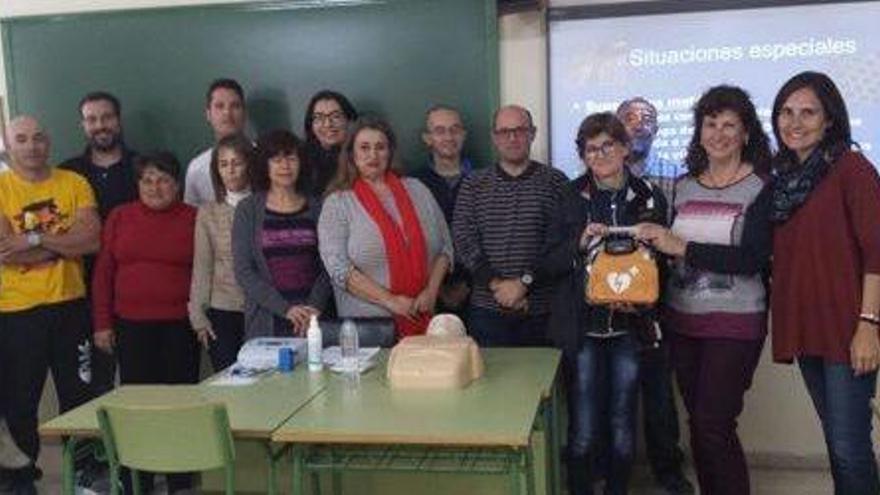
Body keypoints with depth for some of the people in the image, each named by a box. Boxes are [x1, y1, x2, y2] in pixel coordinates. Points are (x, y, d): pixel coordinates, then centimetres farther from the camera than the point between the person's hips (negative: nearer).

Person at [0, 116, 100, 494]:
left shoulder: (74, 183, 2)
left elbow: (93, 239, -11)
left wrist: (34, 240, -17)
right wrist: (65, 243, -12)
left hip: (70, 305, 2)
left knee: (79, 396, 12)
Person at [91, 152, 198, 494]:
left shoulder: (193, 218, 1)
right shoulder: (120, 217, 7)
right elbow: (103, 272, 8)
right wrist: (102, 323, 4)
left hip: (179, 325, -1)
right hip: (131, 325, 2)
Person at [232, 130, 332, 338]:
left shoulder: (316, 208, 8)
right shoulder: (248, 210, 4)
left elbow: (327, 267, 4)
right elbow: (243, 272, -3)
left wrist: (314, 307, -12)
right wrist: (285, 309, -12)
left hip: (312, 320, 1)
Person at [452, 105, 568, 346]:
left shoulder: (556, 182, 3)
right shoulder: (473, 185, 9)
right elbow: (463, 240, 0)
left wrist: (525, 282, -14)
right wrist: (496, 285, -11)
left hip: (542, 309, -1)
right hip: (488, 309, 1)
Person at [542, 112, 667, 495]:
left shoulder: (649, 198, 3)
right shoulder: (572, 200, 2)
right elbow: (547, 266, 2)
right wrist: (579, 243, -16)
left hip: (629, 328, 1)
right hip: (582, 329, -1)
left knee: (623, 429, 9)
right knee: (583, 432, 1)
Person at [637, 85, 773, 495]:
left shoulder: (761, 188, -6)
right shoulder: (683, 187, 10)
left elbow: (753, 258, -17)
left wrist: (681, 247, -18)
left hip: (735, 323, -5)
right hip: (682, 321, 5)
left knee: (713, 424, -7)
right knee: (698, 422, 12)